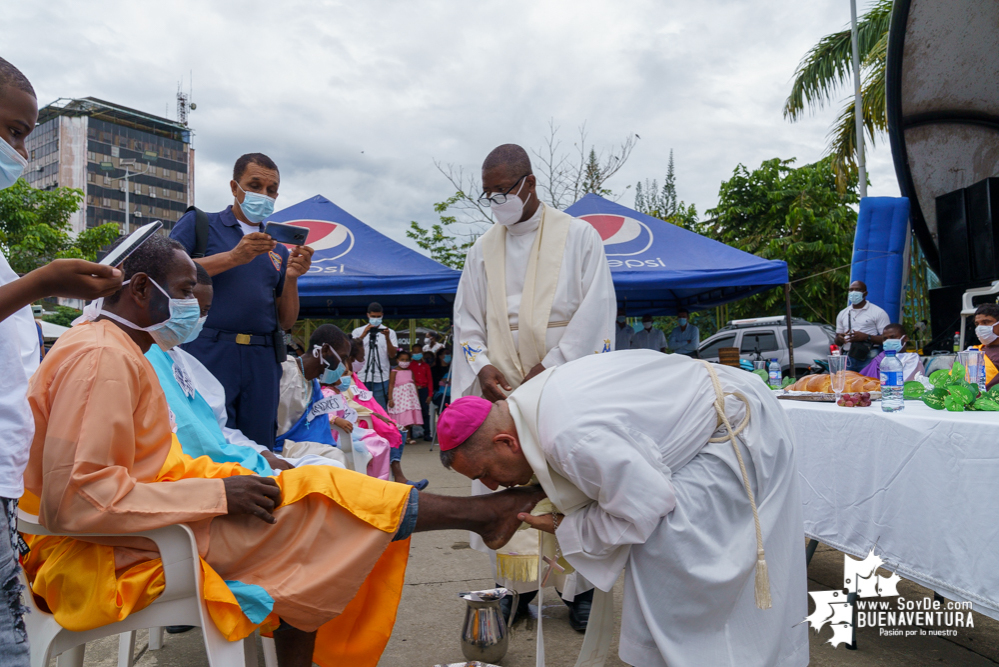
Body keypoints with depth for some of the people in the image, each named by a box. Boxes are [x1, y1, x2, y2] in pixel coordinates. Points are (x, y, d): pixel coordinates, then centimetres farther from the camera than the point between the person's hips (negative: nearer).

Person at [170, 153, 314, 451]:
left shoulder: (278, 250, 20)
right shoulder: (198, 223, 11)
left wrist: (291, 278, -1)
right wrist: (233, 258, -11)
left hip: (262, 360, 4)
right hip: (208, 352, -4)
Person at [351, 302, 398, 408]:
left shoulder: (390, 332, 8)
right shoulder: (358, 331, 10)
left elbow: (392, 355, -2)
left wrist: (387, 338, -16)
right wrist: (363, 335, -17)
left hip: (382, 379, -1)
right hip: (362, 378, 1)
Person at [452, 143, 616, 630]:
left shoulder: (578, 236, 2)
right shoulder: (483, 250, 13)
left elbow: (595, 311, -5)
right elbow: (466, 319, 13)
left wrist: (550, 367, -14)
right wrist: (481, 367, -6)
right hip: (503, 389, 3)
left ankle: (578, 586, 11)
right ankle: (516, 585, 12)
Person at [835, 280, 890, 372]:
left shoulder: (878, 312, 3)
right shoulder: (842, 314, 18)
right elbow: (838, 342, 22)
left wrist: (866, 337, -15)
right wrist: (839, 339, -1)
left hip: (869, 358, -4)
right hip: (848, 359, 4)